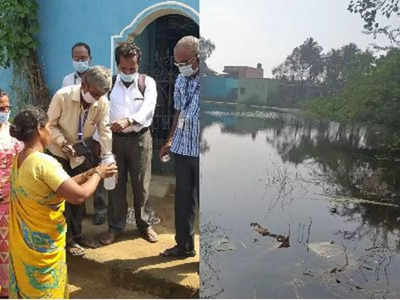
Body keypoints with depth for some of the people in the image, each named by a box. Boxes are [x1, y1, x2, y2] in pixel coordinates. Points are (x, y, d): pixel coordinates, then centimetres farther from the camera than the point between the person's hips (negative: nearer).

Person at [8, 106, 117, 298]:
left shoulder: (19, 160, 3)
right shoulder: (43, 162, -26)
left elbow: (58, 186, 7)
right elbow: (79, 196, -29)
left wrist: (87, 174, 5)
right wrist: (98, 175, -12)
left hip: (24, 242, 8)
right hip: (43, 243, -8)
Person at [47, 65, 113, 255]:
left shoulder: (103, 102, -18)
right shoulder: (62, 96, -26)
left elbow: (104, 130, -17)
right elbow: (50, 124, -18)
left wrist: (107, 156, -25)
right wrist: (63, 143, -30)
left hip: (82, 154, 4)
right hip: (59, 152, -3)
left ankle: (77, 235, 29)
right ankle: (68, 239, 17)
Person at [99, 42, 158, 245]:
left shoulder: (147, 82, 0)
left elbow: (148, 109, -16)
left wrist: (128, 120, -33)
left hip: (140, 138, -1)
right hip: (114, 139, 1)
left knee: (141, 184, 7)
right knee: (115, 184, 8)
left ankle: (144, 224, 25)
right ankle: (115, 226, 24)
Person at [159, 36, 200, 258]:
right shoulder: (181, 80, 9)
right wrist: (170, 140, 17)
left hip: (204, 150, -6)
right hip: (183, 148, 7)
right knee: (183, 199, 15)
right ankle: (184, 245, 31)